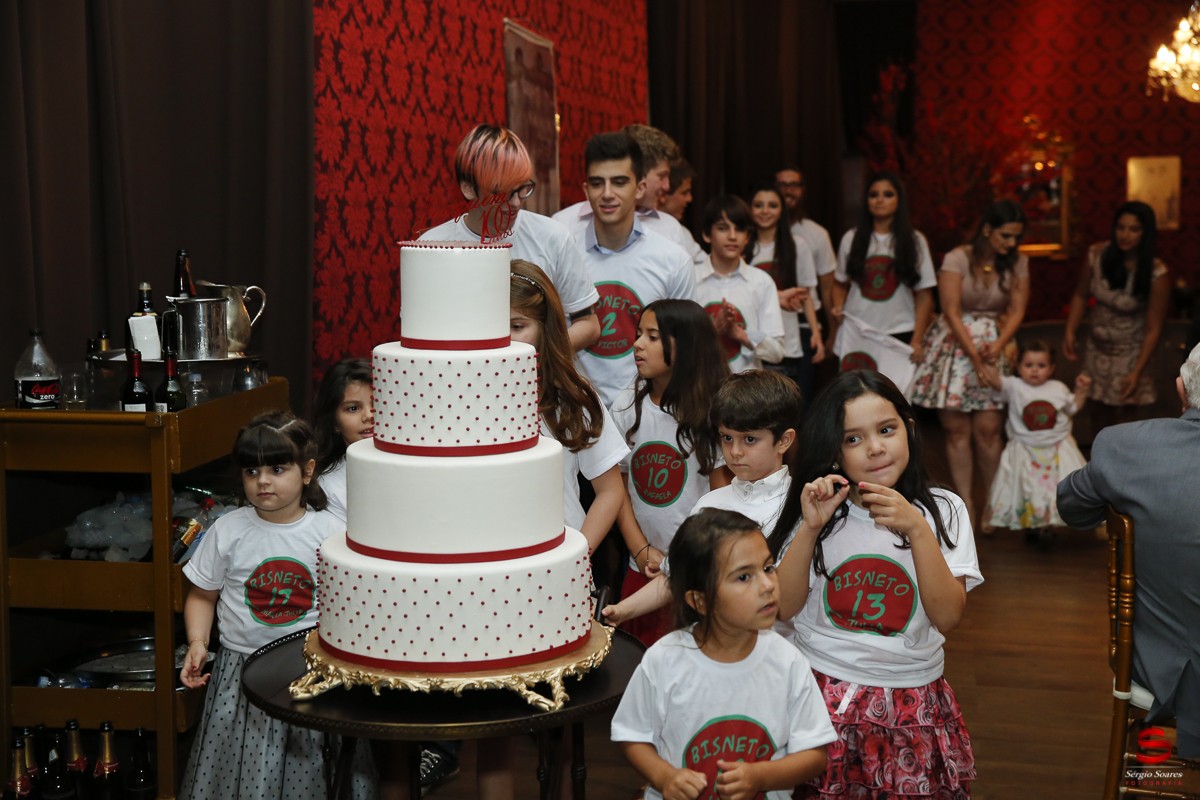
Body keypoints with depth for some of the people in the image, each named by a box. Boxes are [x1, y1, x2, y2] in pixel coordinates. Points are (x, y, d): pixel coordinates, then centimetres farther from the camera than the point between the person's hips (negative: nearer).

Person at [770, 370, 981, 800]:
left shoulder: (942, 510, 0)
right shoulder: (819, 507, 2)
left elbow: (948, 617, -10)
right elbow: (782, 607, -4)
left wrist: (917, 529, -19)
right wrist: (810, 528, -14)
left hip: (912, 698, 0)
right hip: (825, 695, 0)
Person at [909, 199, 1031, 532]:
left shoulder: (1018, 264, 3)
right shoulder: (957, 259, -9)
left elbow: (1016, 311, 1)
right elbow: (952, 313, -12)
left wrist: (997, 347, -16)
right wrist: (975, 357, -15)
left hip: (994, 345, 2)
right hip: (954, 342, -2)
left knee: (988, 428, -6)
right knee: (957, 430, -2)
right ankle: (965, 505, 7)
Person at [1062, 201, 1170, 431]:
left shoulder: (1156, 274, -22)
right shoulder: (1097, 255, -12)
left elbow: (1153, 329, -18)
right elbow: (1081, 295, 4)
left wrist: (1137, 372, -20)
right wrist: (1070, 331, -6)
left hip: (1130, 353, -4)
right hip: (1097, 347, 4)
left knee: (1122, 414, -4)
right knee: (1099, 409, 15)